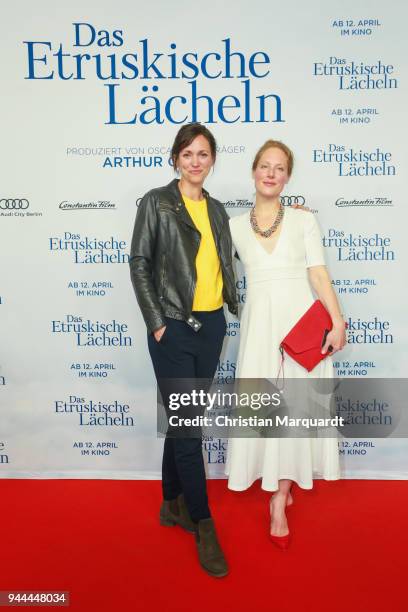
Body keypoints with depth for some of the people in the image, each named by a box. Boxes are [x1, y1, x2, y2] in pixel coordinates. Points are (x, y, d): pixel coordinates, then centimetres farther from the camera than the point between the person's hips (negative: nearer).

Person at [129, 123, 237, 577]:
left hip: (211, 325, 6)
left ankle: (172, 503, 33)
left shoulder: (216, 210, 12)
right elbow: (139, 263, -6)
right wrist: (156, 322, -11)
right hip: (174, 327, -5)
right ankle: (204, 527, 12)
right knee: (187, 426, -1)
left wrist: (234, 306, 8)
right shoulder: (156, 202, -3)